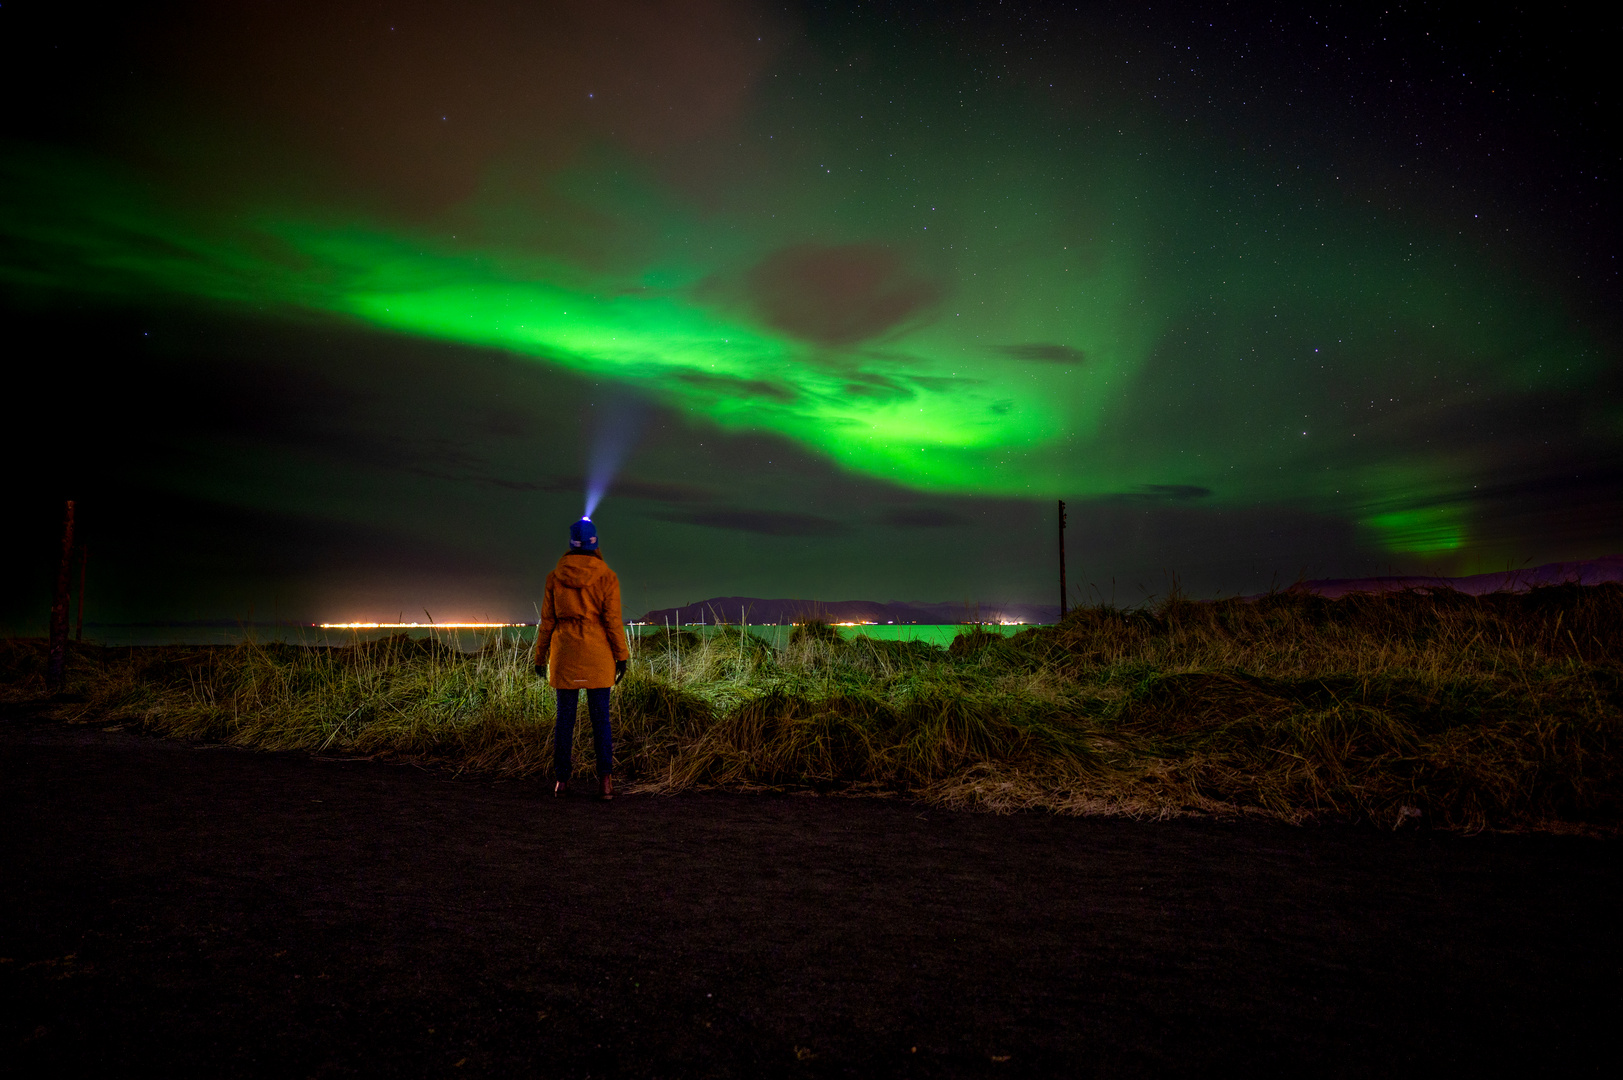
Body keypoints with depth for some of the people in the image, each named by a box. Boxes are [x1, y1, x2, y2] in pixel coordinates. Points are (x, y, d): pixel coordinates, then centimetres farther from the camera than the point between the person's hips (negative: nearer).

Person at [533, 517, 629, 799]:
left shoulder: (555, 576, 1)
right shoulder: (606, 577, -4)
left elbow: (547, 620, 5)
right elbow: (613, 619, -5)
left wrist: (540, 657, 12)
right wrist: (621, 656, 2)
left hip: (564, 653, 2)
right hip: (597, 654, -1)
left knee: (565, 717, 9)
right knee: (600, 717, 3)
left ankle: (561, 780, 13)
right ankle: (605, 779, -2)